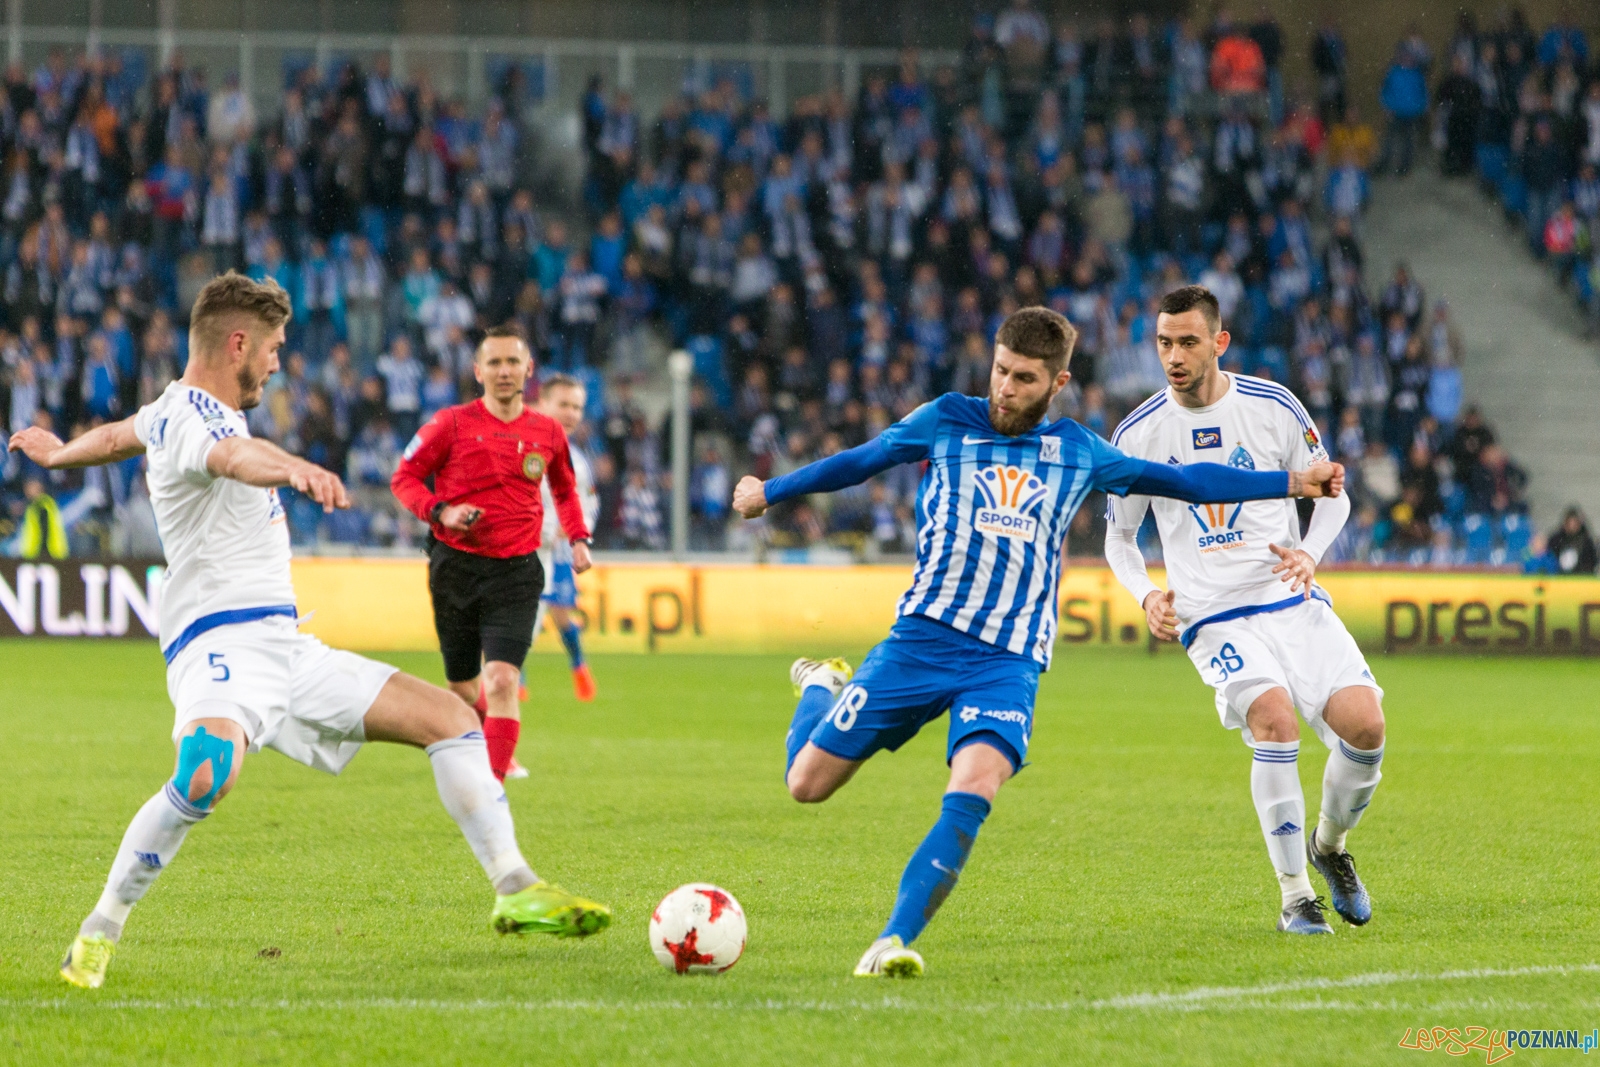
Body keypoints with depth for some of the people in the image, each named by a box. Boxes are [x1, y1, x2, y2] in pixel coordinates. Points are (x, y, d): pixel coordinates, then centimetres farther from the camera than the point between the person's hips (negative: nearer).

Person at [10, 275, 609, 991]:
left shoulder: (182, 408, 19)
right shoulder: (187, 419, -13)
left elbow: (118, 436, 41)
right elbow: (237, 457, -39)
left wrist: (58, 454, 64)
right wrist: (295, 470, -61)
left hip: (286, 649, 10)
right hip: (221, 643, -10)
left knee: (448, 717, 5)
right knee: (207, 776, -38)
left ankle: (515, 891, 7)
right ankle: (98, 935, -21)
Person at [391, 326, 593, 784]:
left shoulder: (548, 432, 6)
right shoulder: (452, 424, -3)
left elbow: (565, 489, 25)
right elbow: (404, 478, 3)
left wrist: (578, 537, 11)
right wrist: (440, 511, -14)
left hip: (516, 570, 0)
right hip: (456, 565, 0)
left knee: (502, 681, -18)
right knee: (462, 687, 10)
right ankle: (489, 757, 40)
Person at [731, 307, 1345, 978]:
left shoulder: (1077, 451, 13)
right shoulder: (946, 420, 7)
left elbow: (1178, 481, 23)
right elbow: (859, 462, 20)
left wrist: (1290, 484, 22)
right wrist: (769, 493, 27)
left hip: (1009, 662, 0)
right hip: (921, 639, 0)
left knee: (973, 789, -28)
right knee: (808, 783, 1)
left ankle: (894, 941, -29)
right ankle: (822, 690, 36)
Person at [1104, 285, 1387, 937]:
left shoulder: (1274, 407, 1)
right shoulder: (1137, 434, 1)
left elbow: (1332, 495, 12)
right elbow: (1119, 534, 14)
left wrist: (1309, 553, -8)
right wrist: (1146, 595, -5)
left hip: (1294, 601, 2)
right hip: (1213, 617, -2)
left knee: (1365, 726, -16)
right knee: (1275, 721, -28)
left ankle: (1329, 845, 17)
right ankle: (1295, 897, -15)